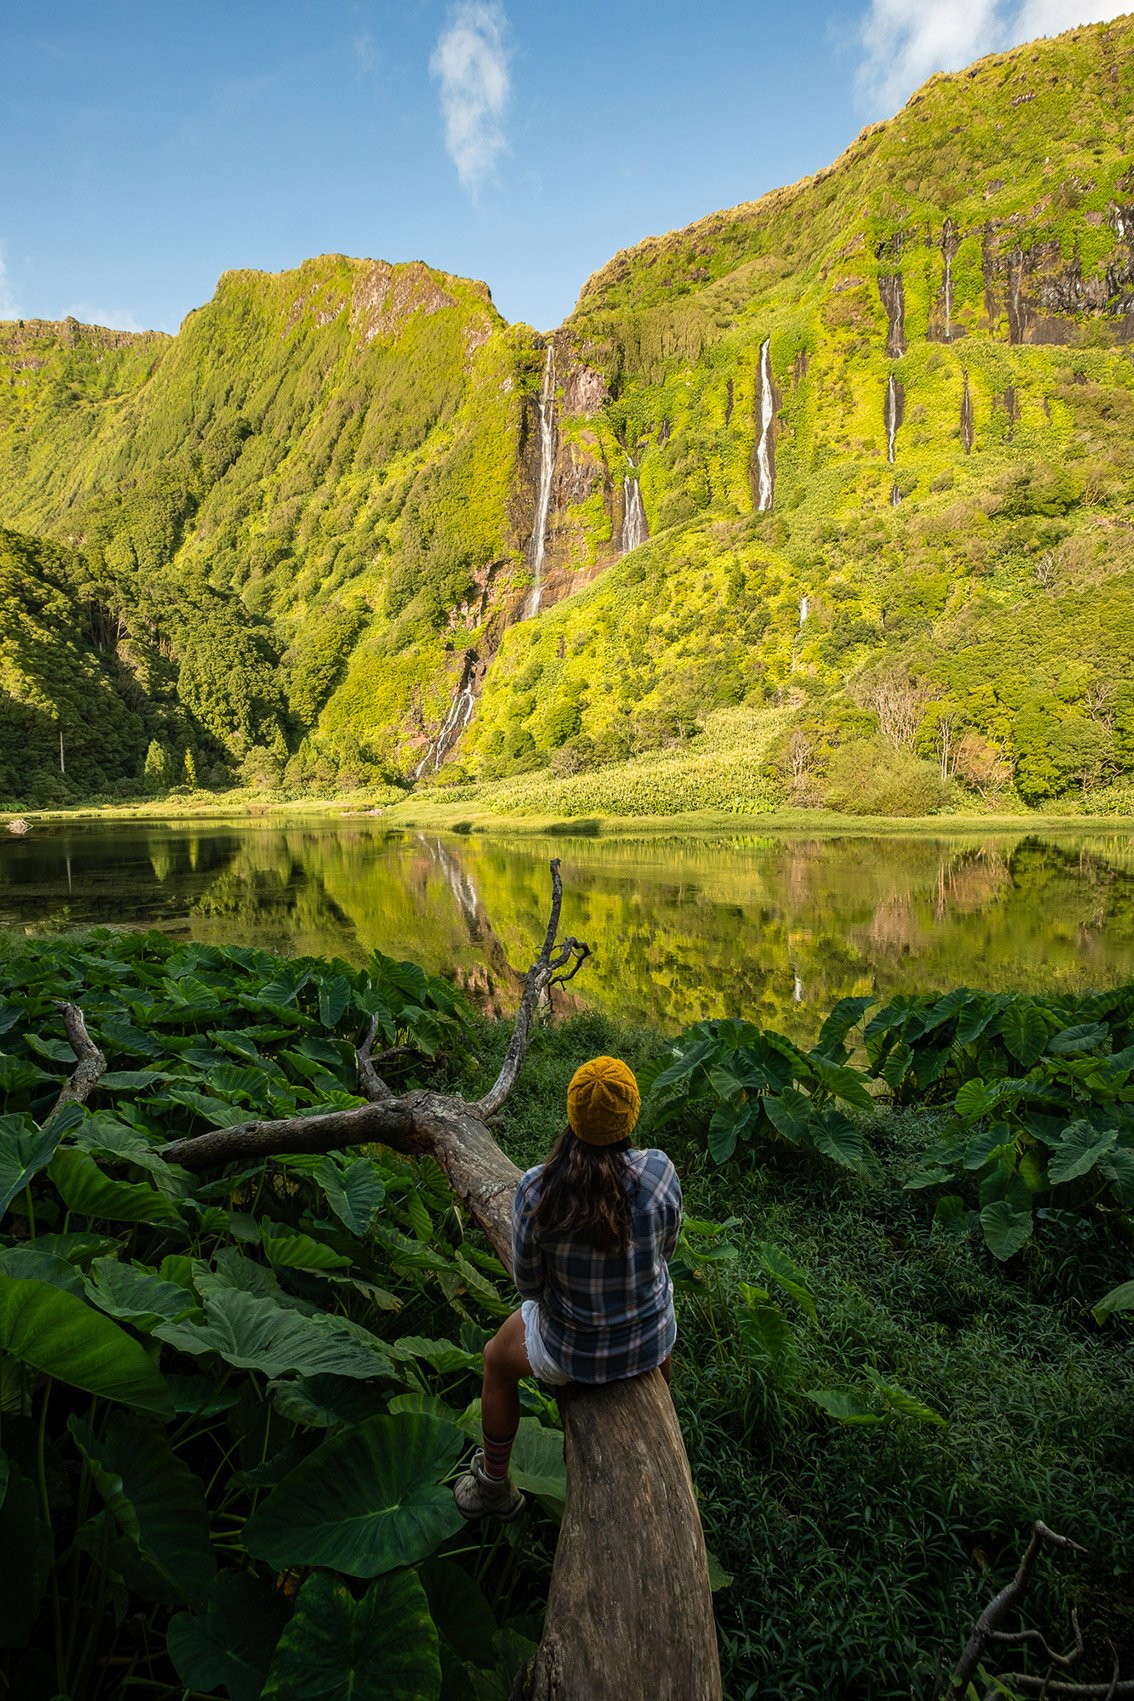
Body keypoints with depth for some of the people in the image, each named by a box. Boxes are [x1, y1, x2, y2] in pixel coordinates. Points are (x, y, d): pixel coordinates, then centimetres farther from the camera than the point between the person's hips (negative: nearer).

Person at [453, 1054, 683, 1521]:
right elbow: (665, 1248, -5)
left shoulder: (535, 1190, -29)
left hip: (574, 1352, -2)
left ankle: (494, 1486, 49)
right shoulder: (659, 1172, -24)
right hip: (651, 1341, 3)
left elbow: (528, 1282, -12)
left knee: (497, 1360, 30)